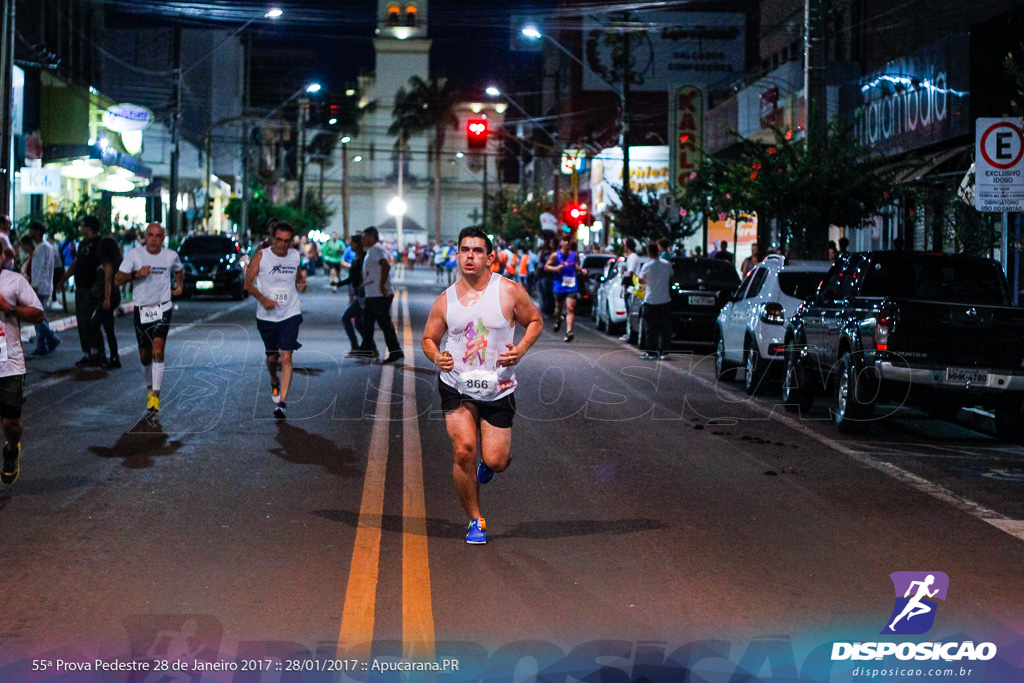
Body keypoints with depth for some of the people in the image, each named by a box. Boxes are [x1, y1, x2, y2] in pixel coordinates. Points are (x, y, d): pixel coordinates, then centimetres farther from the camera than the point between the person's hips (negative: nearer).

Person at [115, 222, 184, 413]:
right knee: (144, 356, 10)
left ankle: (155, 396, -19)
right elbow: (118, 279, -5)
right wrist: (136, 274, -20)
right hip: (141, 310, 1)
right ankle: (150, 386, 38)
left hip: (162, 309, -1)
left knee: (158, 351, -19)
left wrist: (180, 285, 10)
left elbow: (179, 271, 27)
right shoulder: (134, 255, -1)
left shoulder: (171, 256, 4)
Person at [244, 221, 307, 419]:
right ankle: (274, 383, 48)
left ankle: (282, 402, -13)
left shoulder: (295, 256, 2)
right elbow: (248, 282, -6)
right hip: (267, 316, 0)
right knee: (272, 357, 14)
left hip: (290, 315, 0)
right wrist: (263, 299, -21)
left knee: (286, 357, -13)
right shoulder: (261, 256, -7)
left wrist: (302, 283, -3)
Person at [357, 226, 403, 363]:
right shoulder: (372, 250, 17)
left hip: (380, 296, -11)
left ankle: (395, 352, -2)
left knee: (385, 324, -6)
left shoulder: (377, 249, -16)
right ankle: (368, 350, 26)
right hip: (372, 295, 11)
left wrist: (382, 285, -29)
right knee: (367, 322, 17)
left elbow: (386, 265, -32)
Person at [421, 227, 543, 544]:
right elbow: (428, 339, 12)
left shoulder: (509, 291, -6)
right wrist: (437, 357, -11)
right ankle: (475, 521, 7)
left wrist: (520, 350, -11)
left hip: (498, 389, -1)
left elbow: (535, 321, 6)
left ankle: (487, 463, 38)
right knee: (463, 451, -14)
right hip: (456, 387, 1)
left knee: (496, 461, -4)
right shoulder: (445, 300, 0)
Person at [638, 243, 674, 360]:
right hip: (665, 301, 3)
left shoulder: (647, 266, -12)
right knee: (665, 328, 9)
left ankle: (651, 353, 1)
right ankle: (663, 352, 11)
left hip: (651, 301, -3)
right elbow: (671, 279, 9)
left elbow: (641, 281, -1)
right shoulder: (667, 264, -1)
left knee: (651, 329, 2)